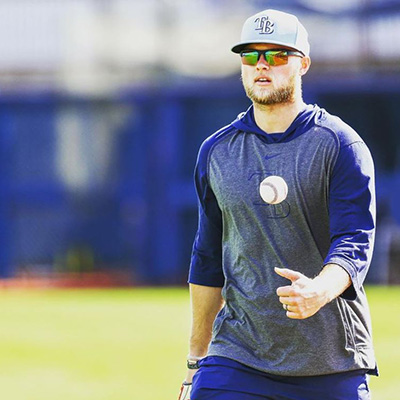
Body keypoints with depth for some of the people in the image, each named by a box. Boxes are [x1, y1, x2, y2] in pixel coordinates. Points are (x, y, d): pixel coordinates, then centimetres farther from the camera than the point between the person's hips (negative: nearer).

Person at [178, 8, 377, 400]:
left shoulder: (339, 145, -3)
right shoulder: (216, 151, 10)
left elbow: (354, 242, -13)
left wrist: (320, 291, -34)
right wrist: (196, 360, 16)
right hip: (237, 359, 3)